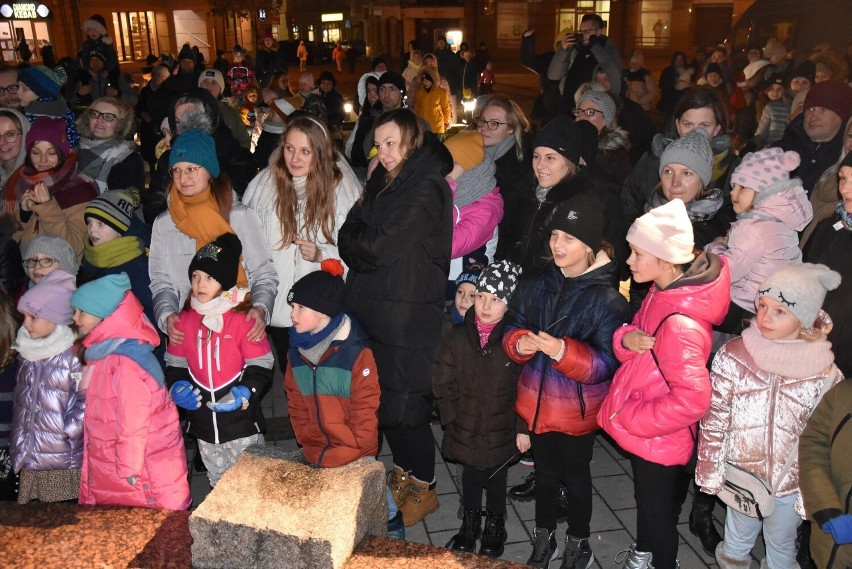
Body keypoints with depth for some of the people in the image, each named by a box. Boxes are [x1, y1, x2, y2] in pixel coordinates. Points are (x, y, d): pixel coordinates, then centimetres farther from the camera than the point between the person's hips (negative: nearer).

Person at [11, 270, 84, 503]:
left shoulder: (74, 354, -12)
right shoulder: (27, 351, 10)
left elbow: (86, 403, -15)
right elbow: (20, 403, 17)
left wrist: (67, 431, -11)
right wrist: (18, 449, 15)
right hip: (31, 461, 7)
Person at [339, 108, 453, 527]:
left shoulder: (426, 188, -13)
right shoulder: (383, 181, 15)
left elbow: (381, 245, -18)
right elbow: (349, 236, 12)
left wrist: (356, 240, 0)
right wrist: (364, 242, -7)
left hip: (408, 315, -8)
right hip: (371, 307, 8)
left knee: (403, 404, -1)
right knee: (381, 398, 14)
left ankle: (424, 488, 19)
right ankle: (403, 473, 34)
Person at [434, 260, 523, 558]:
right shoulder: (457, 337, -8)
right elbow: (443, 383, -2)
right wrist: (453, 418, -4)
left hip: (501, 431, -2)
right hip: (465, 430, 2)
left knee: (496, 481, 18)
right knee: (470, 479, 21)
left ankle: (494, 528, 41)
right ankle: (469, 525, 43)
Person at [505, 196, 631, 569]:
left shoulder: (607, 299, -17)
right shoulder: (536, 286, -2)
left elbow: (606, 363, -20)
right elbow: (513, 329, 4)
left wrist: (562, 351, -34)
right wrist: (519, 343, -19)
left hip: (578, 411, -4)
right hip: (538, 403, 4)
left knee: (575, 475, 17)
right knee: (545, 474, 22)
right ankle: (543, 538, 45)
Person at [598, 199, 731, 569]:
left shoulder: (680, 324, -34)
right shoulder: (664, 291, -6)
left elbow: (692, 399, -34)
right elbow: (638, 334, 6)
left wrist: (630, 417, -22)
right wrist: (626, 338, -18)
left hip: (660, 441, -9)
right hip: (642, 430, 9)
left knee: (658, 510, 16)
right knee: (646, 499, 31)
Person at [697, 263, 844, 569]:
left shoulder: (824, 373, -15)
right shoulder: (733, 356, -16)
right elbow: (714, 420, -9)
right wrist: (709, 473, -5)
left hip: (790, 484, 0)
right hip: (740, 476, 0)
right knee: (737, 541, 23)